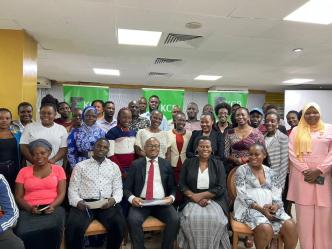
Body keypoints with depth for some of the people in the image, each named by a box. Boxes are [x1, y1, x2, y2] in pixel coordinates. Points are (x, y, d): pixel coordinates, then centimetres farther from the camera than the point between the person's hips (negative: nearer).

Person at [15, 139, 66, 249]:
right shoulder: (23, 171, 14)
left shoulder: (58, 169, 10)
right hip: (29, 210, 1)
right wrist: (30, 208, -10)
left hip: (53, 208, -1)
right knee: (24, 233, -30)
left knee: (52, 230, -32)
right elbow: (18, 196, 9)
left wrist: (52, 206, -15)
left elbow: (61, 193, 4)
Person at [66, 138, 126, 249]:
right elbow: (72, 189, 7)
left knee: (119, 224, -26)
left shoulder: (114, 167, 15)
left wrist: (113, 199, -11)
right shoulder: (80, 166, 11)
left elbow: (118, 189, 10)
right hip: (84, 204, 0)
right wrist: (78, 202, -14)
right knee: (74, 227, -29)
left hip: (107, 204, 1)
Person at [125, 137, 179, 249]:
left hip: (162, 203, 1)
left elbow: (173, 187, 10)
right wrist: (132, 198, -16)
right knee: (133, 220, -28)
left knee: (174, 220, -24)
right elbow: (127, 188, 4)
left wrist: (171, 197, -11)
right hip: (141, 202, -1)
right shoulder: (136, 164, 5)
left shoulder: (166, 164, 9)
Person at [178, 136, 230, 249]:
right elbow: (182, 185, 3)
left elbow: (221, 188, -3)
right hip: (192, 200, 0)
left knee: (215, 219, -28)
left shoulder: (218, 164, 5)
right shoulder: (188, 163, 6)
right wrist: (194, 197, -13)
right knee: (191, 218, -29)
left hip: (214, 200, 0)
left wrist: (200, 195, -13)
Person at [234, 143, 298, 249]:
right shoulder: (242, 170, 0)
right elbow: (242, 195, -8)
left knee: (290, 226, -20)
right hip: (249, 208, -4)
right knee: (266, 228, -30)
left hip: (270, 208, 4)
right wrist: (260, 208, -17)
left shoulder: (270, 172, 15)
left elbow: (277, 194, 9)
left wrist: (275, 205, -13)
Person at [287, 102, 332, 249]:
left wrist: (318, 170, -9)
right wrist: (305, 170, -9)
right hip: (302, 176, 0)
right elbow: (292, 153, 1)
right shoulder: (296, 131, 9)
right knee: (304, 215, 2)